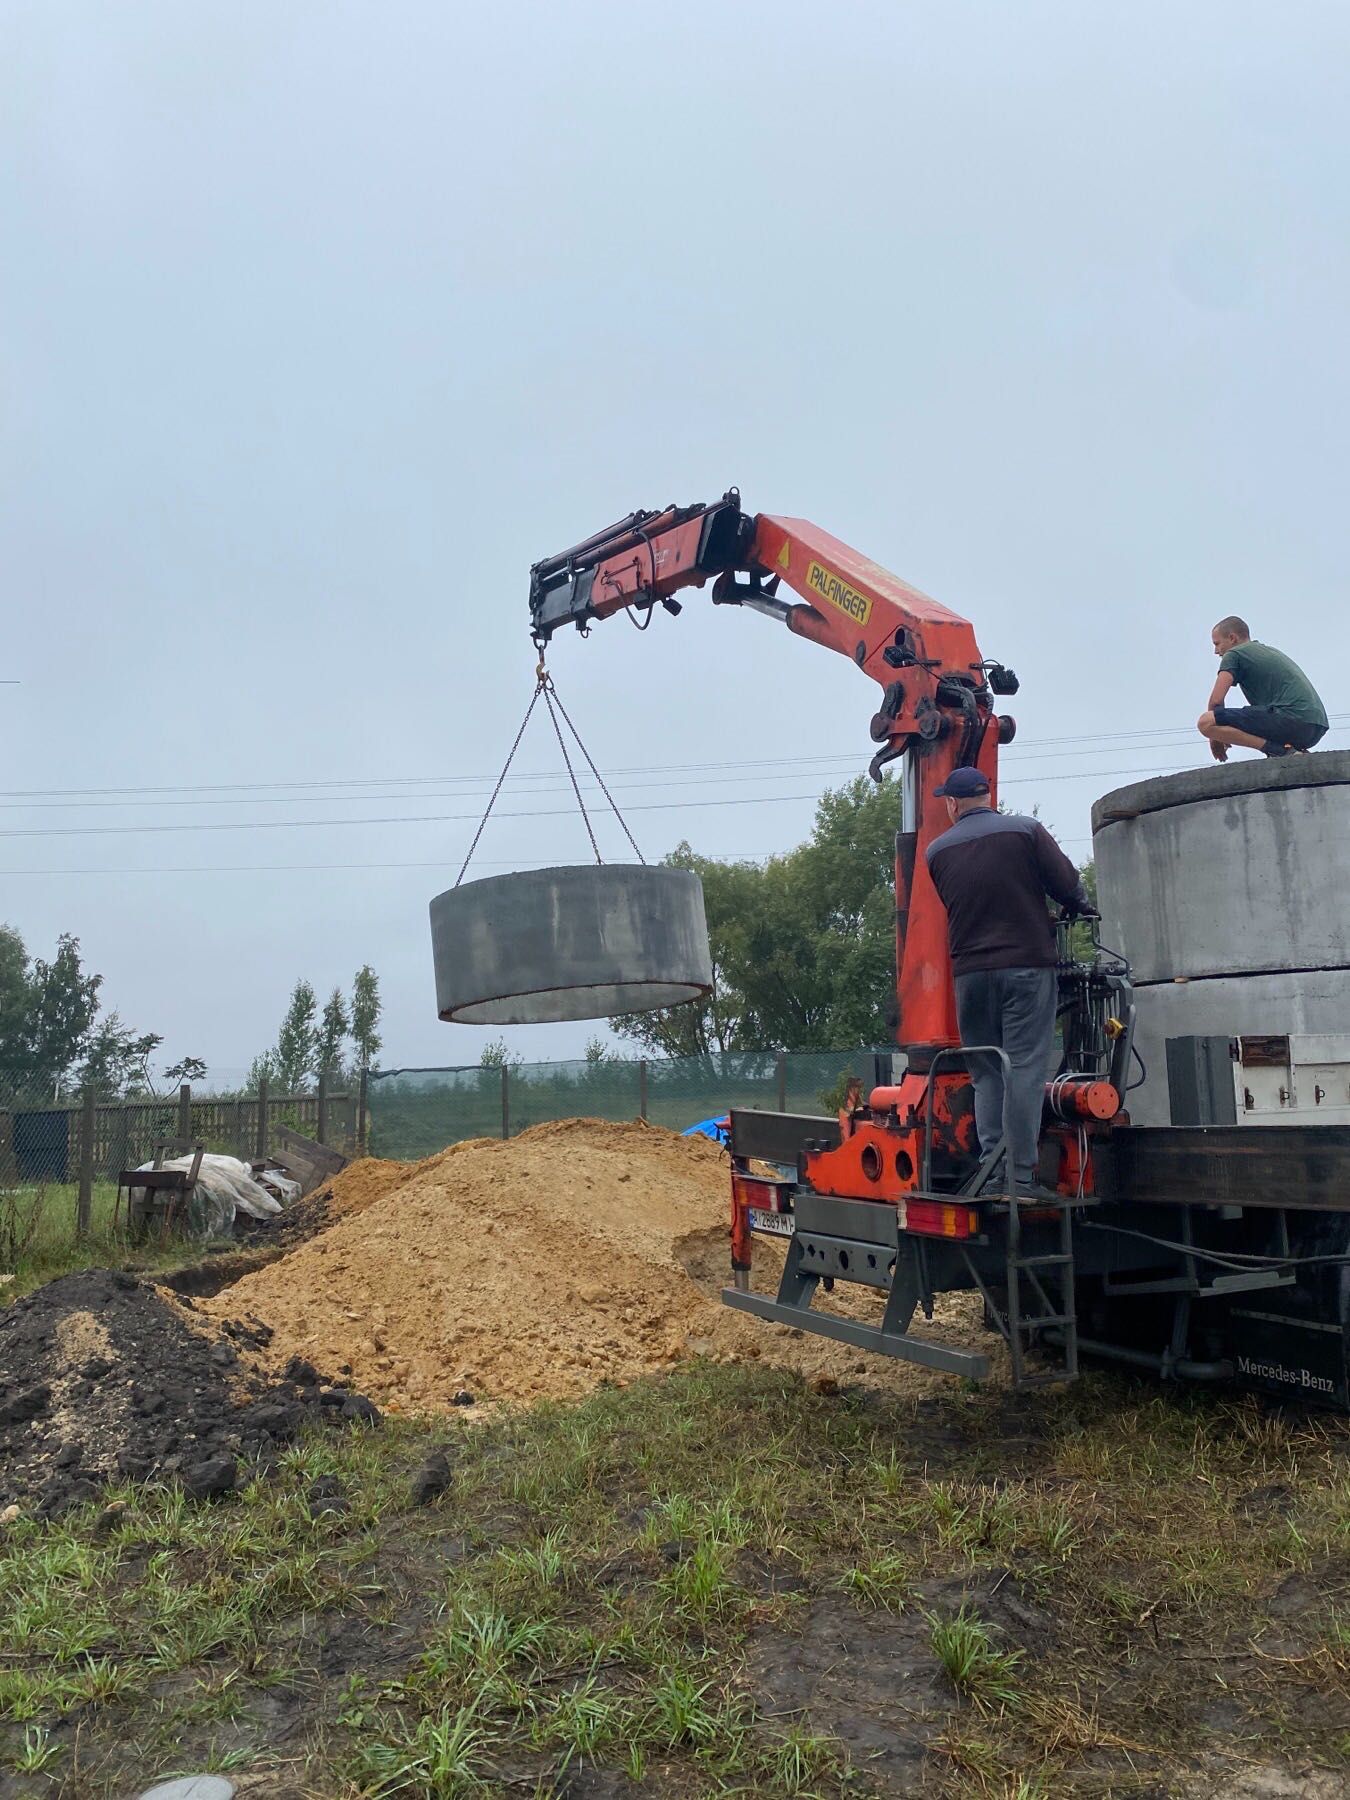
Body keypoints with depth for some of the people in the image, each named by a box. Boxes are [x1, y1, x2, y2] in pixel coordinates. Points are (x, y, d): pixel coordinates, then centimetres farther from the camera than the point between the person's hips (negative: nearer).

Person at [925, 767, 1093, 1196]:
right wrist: (1082, 908, 18)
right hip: (1027, 964, -3)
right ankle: (1020, 1174, -5)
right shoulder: (1026, 830, -1)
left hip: (970, 971, 3)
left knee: (986, 1073, 10)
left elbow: (954, 905, 13)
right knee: (1025, 1069, -3)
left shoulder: (937, 851, 7)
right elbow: (1067, 884, -2)